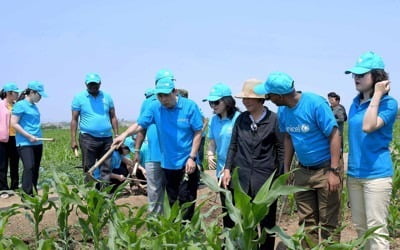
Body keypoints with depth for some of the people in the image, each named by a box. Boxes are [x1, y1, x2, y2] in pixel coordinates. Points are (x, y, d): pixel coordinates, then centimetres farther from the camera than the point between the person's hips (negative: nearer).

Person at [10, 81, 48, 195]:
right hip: (24, 143, -8)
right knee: (29, 167, -18)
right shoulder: (20, 105, -8)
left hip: (37, 143, 8)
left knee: (36, 169, 9)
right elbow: (14, 123, -13)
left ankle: (34, 194, 17)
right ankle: (27, 195, -17)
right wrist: (29, 136, -15)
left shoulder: (34, 106, 15)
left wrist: (36, 137, 17)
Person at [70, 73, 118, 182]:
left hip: (107, 138, 3)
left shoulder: (107, 97, 10)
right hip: (88, 138, -3)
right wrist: (73, 140, -6)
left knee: (106, 169, 4)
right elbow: (74, 119, 0)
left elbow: (113, 117, 14)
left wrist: (117, 135, 6)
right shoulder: (79, 98, 2)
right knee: (89, 169, 2)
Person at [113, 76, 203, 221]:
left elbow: (198, 133, -7)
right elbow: (139, 124, -3)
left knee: (186, 199, -3)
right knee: (172, 200, 14)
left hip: (187, 163, -4)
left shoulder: (190, 106, -10)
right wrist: (125, 134, -22)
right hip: (168, 163, 4)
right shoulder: (155, 108, -2)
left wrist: (192, 157, -11)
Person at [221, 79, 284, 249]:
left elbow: (281, 149, -2)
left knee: (267, 221, 7)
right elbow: (233, 146, 12)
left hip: (266, 178, -3)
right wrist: (227, 169, 3)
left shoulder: (274, 119, -5)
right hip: (242, 177, 4)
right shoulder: (241, 119, 6)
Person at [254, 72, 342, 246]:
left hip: (325, 169, -6)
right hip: (303, 171, 6)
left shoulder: (315, 104, -20)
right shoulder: (282, 110, 0)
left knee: (328, 223, -2)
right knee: (307, 221, 11)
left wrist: (334, 171, -22)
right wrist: (286, 169, 12)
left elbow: (334, 135, -18)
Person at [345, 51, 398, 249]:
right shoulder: (356, 102, 11)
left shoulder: (388, 103, -10)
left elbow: (368, 127, -27)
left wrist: (377, 95, -21)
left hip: (376, 174, -7)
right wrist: (350, 167, 15)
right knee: (360, 228, 13)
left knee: (376, 230, -5)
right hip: (354, 173, 7)